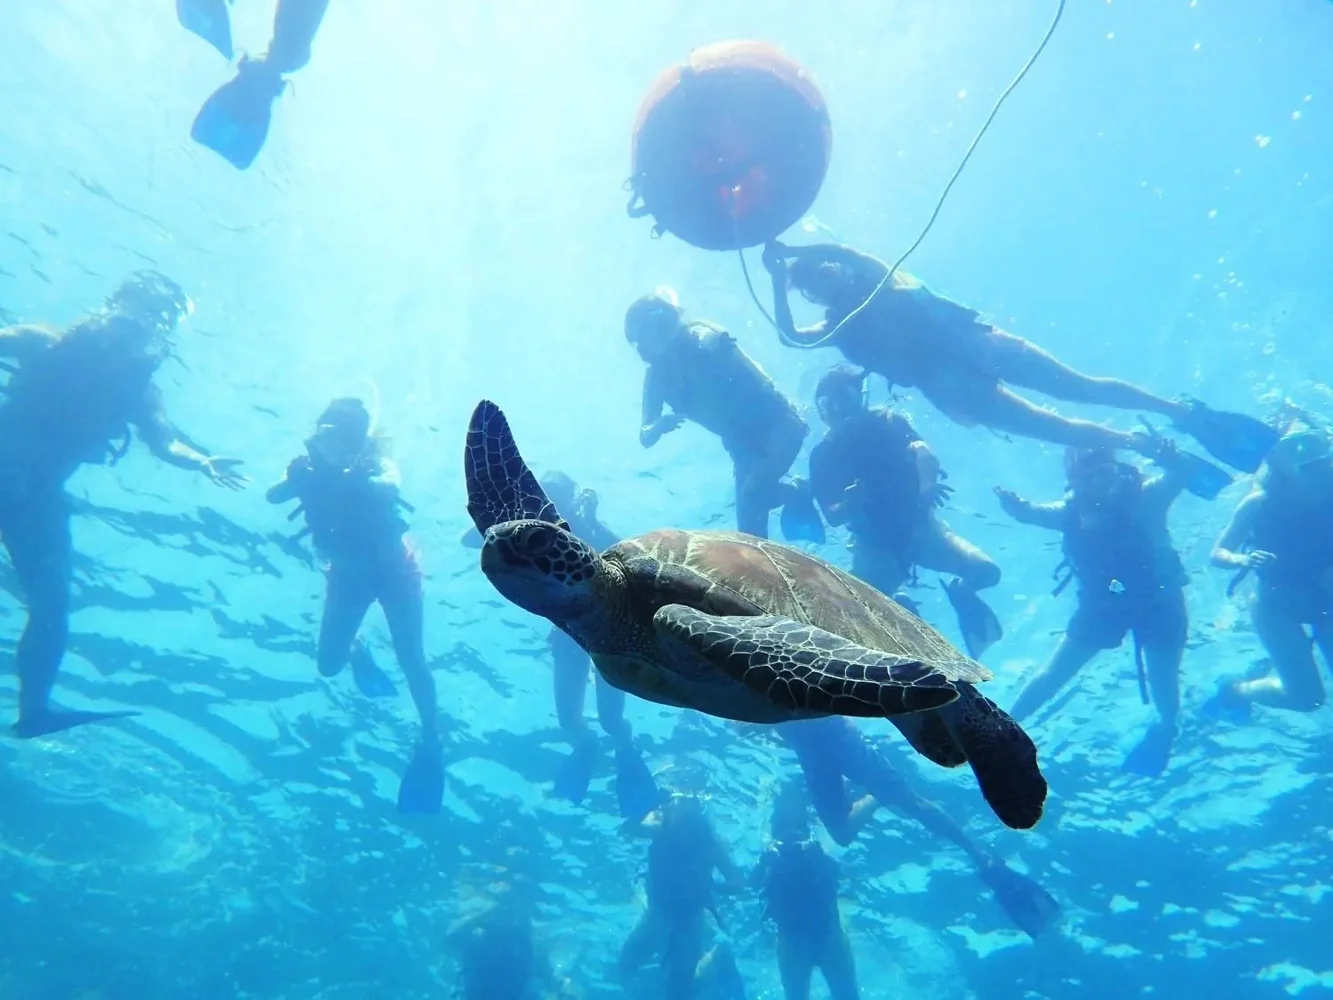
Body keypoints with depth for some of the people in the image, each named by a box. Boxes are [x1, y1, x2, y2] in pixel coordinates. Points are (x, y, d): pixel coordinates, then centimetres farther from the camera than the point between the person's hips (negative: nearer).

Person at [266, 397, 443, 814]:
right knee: (329, 665, 2)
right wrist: (297, 477, -46)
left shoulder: (377, 463, -19)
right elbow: (273, 496, -25)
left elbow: (388, 489, -40)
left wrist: (348, 478, -57)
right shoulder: (313, 468, -11)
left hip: (393, 570, -3)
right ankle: (357, 653, 39)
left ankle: (431, 741, 4)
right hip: (348, 574, 3)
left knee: (410, 659, -10)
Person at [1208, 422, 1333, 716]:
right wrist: (1242, 560, -36)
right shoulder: (1261, 502, -18)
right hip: (1277, 603, -3)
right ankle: (1238, 690, 20)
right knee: (1307, 696, -6)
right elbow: (1217, 554, -16)